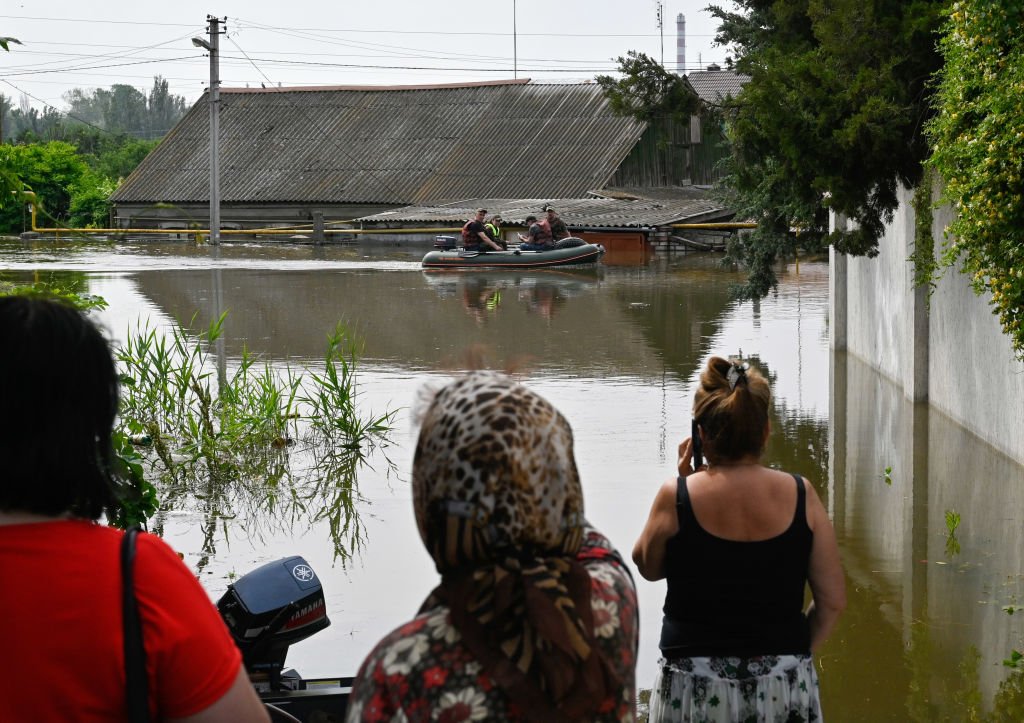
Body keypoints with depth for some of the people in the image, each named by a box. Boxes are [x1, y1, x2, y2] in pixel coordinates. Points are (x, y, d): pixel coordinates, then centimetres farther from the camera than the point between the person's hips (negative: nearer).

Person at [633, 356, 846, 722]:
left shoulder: (676, 496, -11)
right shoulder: (799, 495, -6)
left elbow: (648, 567, 8)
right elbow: (833, 600, -1)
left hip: (694, 689, -1)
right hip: (784, 685, 1)